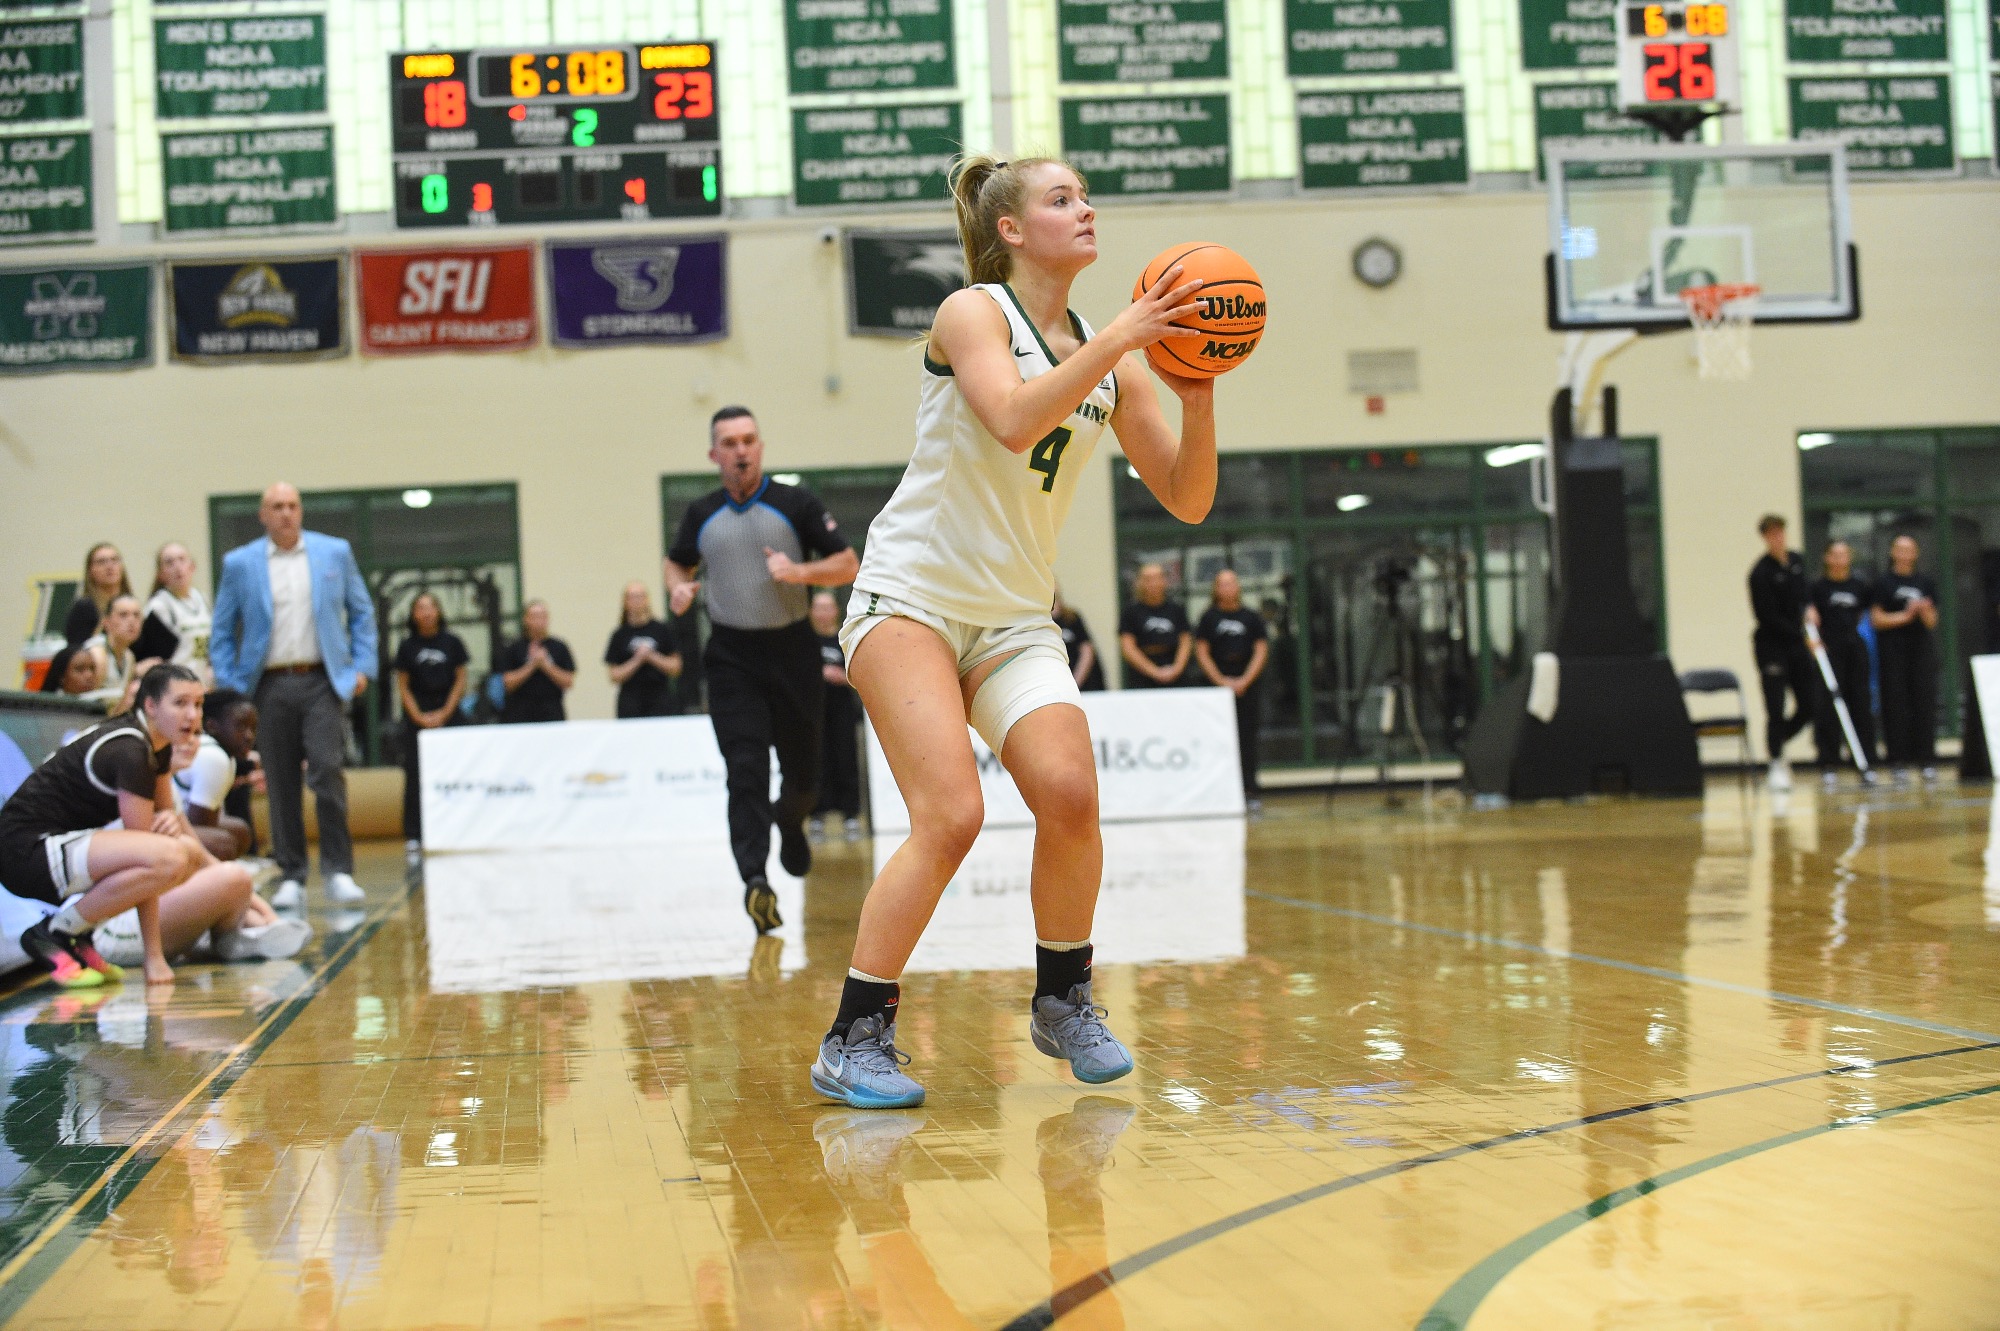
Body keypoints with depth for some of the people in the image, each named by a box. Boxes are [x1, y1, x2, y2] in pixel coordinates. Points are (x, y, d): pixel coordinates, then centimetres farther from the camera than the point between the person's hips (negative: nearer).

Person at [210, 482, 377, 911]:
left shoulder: (335, 553, 7)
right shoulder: (239, 563, 6)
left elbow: (361, 613, 12)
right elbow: (222, 631, 9)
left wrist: (363, 666, 2)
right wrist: (230, 686, 0)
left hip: (321, 681, -1)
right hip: (270, 685, 1)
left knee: (328, 771, -12)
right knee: (280, 784, 3)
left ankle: (338, 871, -5)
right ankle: (291, 877, 10)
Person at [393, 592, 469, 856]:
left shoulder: (451, 642, 4)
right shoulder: (408, 646, 4)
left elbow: (460, 680, 5)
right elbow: (403, 686, 4)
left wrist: (444, 713, -4)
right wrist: (419, 717, -6)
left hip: (447, 717, 0)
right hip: (416, 718, 0)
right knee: (415, 778, -5)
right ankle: (412, 837, -5)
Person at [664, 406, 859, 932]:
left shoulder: (797, 504, -2)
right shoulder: (700, 515, 6)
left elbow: (849, 565, -2)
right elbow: (678, 562, 24)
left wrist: (800, 571, -20)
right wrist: (678, 588, 1)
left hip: (792, 651, 0)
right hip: (732, 657, 0)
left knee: (803, 772, 10)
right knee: (746, 772, -14)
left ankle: (789, 822, 44)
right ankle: (755, 880, -22)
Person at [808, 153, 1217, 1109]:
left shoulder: (1112, 359, 8)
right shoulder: (972, 312, -6)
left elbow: (1187, 500, 5)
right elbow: (1015, 420, -26)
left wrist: (1196, 398, -10)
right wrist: (1116, 340, -26)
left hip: (1016, 618, 5)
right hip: (911, 595, -5)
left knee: (1069, 792, -17)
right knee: (950, 815, -20)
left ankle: (1063, 1000, 7)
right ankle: (855, 1039, -8)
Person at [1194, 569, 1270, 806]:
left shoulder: (1251, 617, 8)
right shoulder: (1209, 617, 6)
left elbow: (1261, 651, 4)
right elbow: (1201, 652, 2)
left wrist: (1244, 681, -7)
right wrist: (1222, 681, -7)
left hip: (1247, 686, 1)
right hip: (1218, 686, -1)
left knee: (1248, 739, 2)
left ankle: (1249, 790, 4)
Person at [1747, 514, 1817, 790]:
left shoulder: (1796, 560, 6)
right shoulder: (1761, 572, -16)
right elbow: (1768, 617, -17)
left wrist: (1807, 610, 2)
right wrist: (1802, 634, -17)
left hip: (1796, 644, 7)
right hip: (1771, 646, -7)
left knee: (1808, 707, 6)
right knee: (1776, 710, -6)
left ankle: (1777, 745, 26)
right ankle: (1776, 764, 4)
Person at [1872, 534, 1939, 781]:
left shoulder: (1925, 582, 10)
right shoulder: (1884, 583, 3)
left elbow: (1932, 622, 6)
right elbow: (1876, 619, -3)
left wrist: (1925, 610, -15)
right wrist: (1904, 616, -14)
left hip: (1921, 647, 2)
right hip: (1893, 648, -2)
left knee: (1925, 703, -2)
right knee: (1896, 705, -4)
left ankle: (1927, 761, -1)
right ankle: (1900, 761, -1)